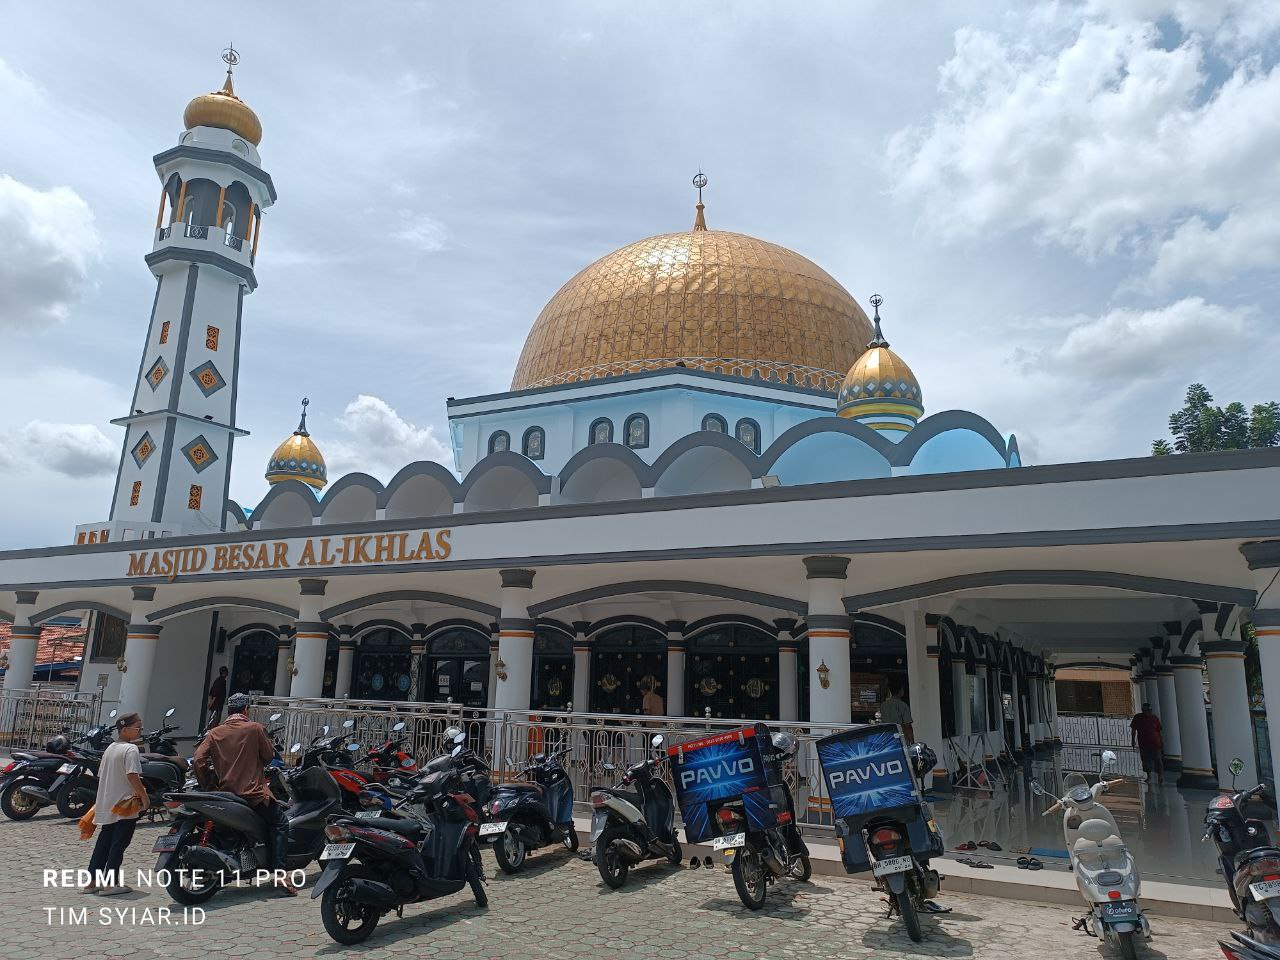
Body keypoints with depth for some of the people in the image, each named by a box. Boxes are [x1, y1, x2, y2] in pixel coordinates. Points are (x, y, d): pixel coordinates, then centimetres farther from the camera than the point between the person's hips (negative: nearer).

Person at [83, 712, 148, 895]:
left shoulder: (110, 748, 12)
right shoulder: (131, 749, -16)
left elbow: (101, 775, 17)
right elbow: (133, 776, -24)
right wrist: (144, 798, -16)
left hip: (107, 806, 8)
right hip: (126, 806, -8)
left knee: (103, 842, 15)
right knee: (119, 844, -1)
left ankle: (91, 881, 19)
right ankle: (110, 884, 2)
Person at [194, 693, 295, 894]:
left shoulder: (214, 733, 4)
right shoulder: (255, 729, -7)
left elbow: (198, 760, -3)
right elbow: (269, 756, 0)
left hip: (226, 793, 5)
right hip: (254, 793, -5)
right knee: (280, 824, 5)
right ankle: (280, 873, -8)